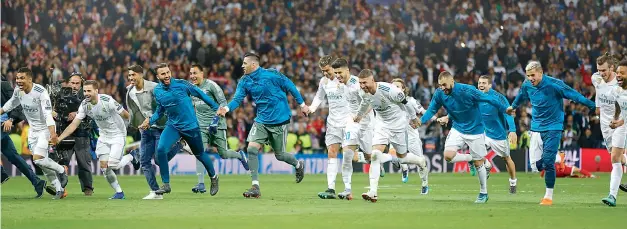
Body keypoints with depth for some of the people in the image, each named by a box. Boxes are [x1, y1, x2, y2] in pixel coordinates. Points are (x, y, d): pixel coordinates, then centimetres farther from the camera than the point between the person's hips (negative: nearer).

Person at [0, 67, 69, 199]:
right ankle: (59, 189, 18)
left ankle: (61, 171, 6)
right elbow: (11, 104, 18)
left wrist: (52, 132, -40)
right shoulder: (18, 91, -4)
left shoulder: (40, 92, -25)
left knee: (38, 159, -20)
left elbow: (48, 114, -30)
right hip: (33, 130, 7)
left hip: (45, 128, -7)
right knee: (43, 162, 7)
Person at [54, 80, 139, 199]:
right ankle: (119, 192, 13)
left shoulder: (107, 101, -27)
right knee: (104, 166, -4)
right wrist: (59, 138, -17)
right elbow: (74, 124, -9)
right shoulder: (84, 105, -10)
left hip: (118, 134, -6)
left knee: (112, 166, -16)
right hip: (103, 136, 6)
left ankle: (131, 157, 15)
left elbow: (126, 116, -16)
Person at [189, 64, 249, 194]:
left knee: (223, 154, 2)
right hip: (201, 126, 4)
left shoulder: (211, 85, -9)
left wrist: (216, 117, -21)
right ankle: (201, 184, -18)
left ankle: (240, 155, 37)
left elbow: (223, 102, -10)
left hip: (217, 125, -4)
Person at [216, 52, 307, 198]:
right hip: (261, 120, 4)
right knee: (251, 149, -13)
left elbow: (290, 86, -5)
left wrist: (302, 104, 0)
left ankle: (298, 165, 40)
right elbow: (238, 98, -10)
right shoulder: (244, 82, 0)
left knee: (279, 155, 5)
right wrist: (227, 108, -31)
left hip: (279, 120, -4)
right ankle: (255, 187, -8)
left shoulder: (271, 74, -14)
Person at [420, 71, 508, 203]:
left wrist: (506, 110, -20)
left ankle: (484, 193, 23)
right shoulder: (439, 94, -12)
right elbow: (432, 110, -2)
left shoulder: (467, 91, -26)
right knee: (448, 155, -18)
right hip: (458, 129, 4)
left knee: (479, 163, 4)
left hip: (475, 130, -4)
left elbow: (489, 99, -20)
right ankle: (471, 159, 12)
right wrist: (421, 120, -21)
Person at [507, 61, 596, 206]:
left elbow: (574, 95, -14)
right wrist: (513, 107, 42)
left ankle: (549, 196, 0)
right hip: (536, 127, 5)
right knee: (535, 163, -4)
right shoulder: (527, 85, 0)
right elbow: (520, 97, 23)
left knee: (548, 163, -11)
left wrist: (593, 106, -17)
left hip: (553, 128, -5)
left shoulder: (554, 84, -17)